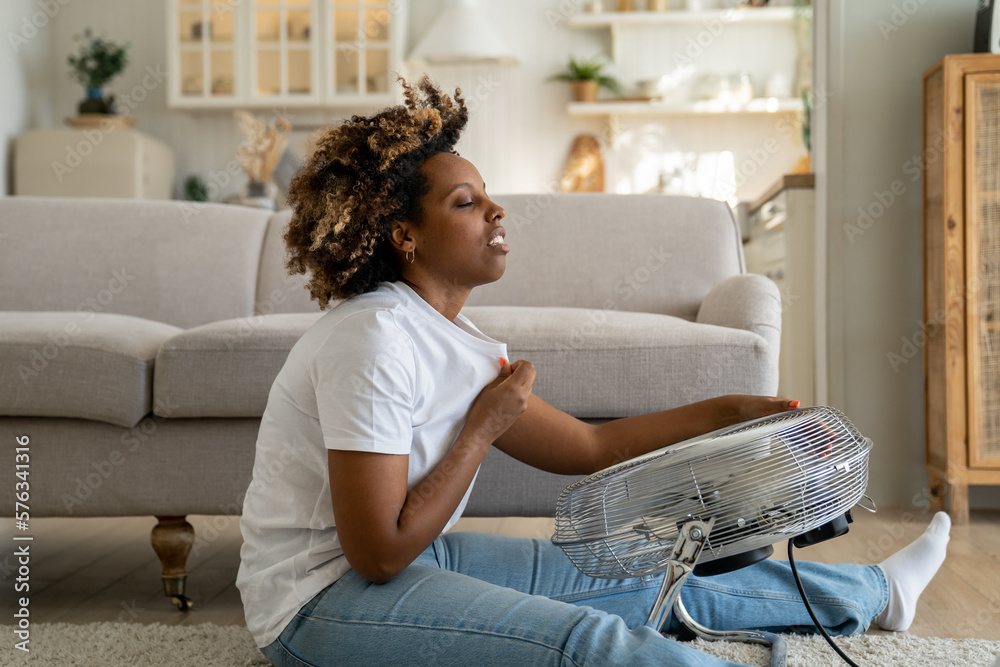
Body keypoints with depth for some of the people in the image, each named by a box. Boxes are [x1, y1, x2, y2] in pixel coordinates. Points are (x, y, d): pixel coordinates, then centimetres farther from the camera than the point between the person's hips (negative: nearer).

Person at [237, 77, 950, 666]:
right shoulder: (375, 340, -23)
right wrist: (483, 428, -17)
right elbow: (379, 553, -25)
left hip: (411, 559, 8)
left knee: (651, 581, 10)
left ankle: (874, 592, 24)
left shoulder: (451, 341, 6)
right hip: (320, 601, -8)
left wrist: (727, 411, 8)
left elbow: (587, 444, 10)